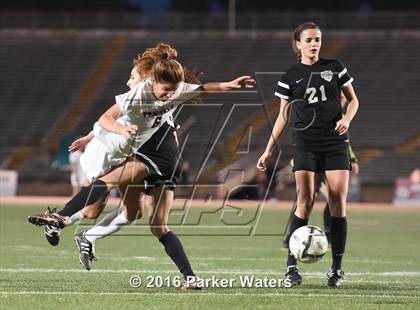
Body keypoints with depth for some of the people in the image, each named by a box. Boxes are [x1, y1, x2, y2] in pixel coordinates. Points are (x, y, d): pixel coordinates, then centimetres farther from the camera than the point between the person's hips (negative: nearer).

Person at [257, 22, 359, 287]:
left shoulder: (335, 67, 7)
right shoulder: (291, 77, 6)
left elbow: (353, 99, 13)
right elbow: (283, 116, 11)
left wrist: (347, 119, -8)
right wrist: (269, 149, 6)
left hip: (336, 141, 1)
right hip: (306, 144, -1)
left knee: (338, 203, -4)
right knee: (305, 201, -13)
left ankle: (337, 268, 3)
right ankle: (292, 265, -9)